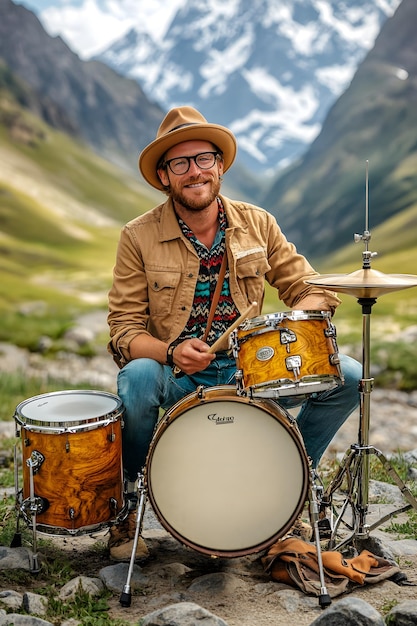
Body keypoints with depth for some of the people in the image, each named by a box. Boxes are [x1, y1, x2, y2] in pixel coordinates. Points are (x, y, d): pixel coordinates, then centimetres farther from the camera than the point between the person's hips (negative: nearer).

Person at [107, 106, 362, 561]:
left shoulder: (257, 224, 3)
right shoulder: (138, 237, -5)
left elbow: (309, 288, 5)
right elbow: (125, 329, -8)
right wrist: (171, 352, -28)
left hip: (249, 371, 3)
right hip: (177, 378, -2)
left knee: (348, 377, -14)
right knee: (137, 380, -36)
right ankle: (129, 504, -6)